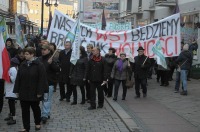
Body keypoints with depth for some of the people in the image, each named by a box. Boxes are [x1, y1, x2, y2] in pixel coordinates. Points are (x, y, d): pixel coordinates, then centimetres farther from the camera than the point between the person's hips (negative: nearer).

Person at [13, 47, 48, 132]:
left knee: (35, 108, 14)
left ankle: (37, 123, 34)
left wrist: (40, 92, -17)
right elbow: (18, 79, 7)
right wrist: (17, 90, 3)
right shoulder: (23, 65, 5)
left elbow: (42, 79, -14)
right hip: (23, 92, 4)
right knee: (24, 110, 5)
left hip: (34, 92, -4)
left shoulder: (39, 65, -11)